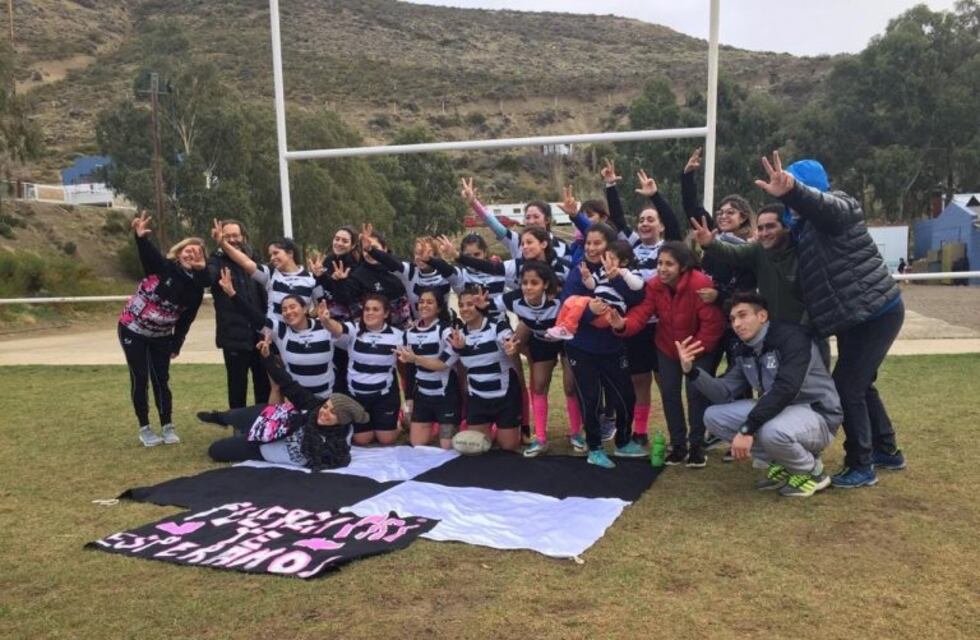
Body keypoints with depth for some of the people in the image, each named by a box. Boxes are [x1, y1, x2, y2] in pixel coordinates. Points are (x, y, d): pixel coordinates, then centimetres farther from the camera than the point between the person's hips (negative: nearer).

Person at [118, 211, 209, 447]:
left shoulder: (196, 289, -4)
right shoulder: (163, 267, -15)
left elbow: (185, 321, 1)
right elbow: (147, 253, -37)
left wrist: (176, 346, 3)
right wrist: (141, 237, -58)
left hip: (161, 336, 3)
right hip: (133, 329, -3)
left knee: (161, 380, 5)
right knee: (140, 379, 1)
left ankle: (168, 427, 17)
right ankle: (145, 429, 12)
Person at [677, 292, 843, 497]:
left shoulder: (791, 336, -20)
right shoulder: (745, 351, 5)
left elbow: (785, 389, -32)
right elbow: (724, 394, -1)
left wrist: (746, 429, -35)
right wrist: (691, 370, -16)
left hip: (817, 414, -8)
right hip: (779, 411, 8)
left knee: (772, 431, -39)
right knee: (714, 416, -5)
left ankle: (813, 472, -5)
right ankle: (782, 464, 5)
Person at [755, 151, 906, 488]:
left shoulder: (838, 207, -15)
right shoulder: (806, 224, 11)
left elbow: (819, 203, -40)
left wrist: (790, 191, -61)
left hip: (877, 313, -10)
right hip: (857, 316, 10)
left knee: (846, 387, -6)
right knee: (859, 384, 20)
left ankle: (861, 467, 6)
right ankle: (887, 451, 37)